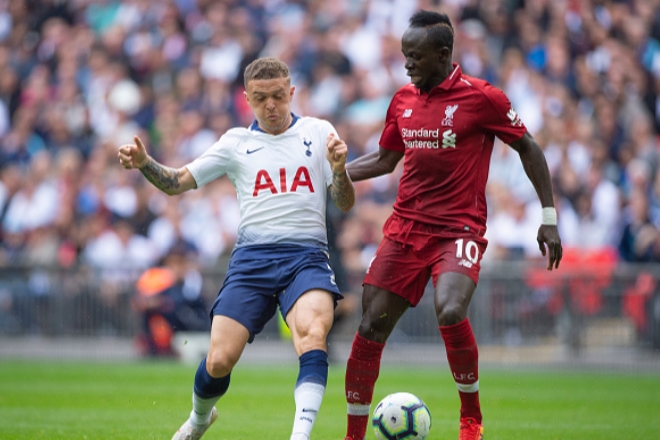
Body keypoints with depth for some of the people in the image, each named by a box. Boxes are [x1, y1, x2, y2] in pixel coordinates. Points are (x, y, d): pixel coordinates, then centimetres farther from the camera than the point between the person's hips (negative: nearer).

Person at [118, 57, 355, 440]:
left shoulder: (318, 133, 11)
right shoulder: (237, 143, 15)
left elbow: (345, 204, 7)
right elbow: (177, 183, 15)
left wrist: (339, 170, -13)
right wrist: (144, 163, -5)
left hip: (306, 254, -1)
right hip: (252, 257, 1)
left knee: (313, 333, -33)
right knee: (219, 361, -8)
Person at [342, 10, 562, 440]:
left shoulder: (482, 97, -7)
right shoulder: (403, 99, 9)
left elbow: (528, 148, 1)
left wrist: (549, 218, -1)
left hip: (459, 230, -5)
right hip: (405, 229, 5)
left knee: (450, 312, -29)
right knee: (371, 327, -3)